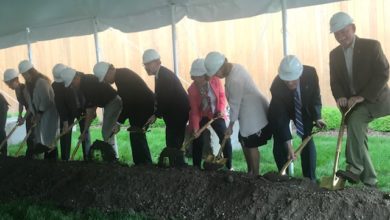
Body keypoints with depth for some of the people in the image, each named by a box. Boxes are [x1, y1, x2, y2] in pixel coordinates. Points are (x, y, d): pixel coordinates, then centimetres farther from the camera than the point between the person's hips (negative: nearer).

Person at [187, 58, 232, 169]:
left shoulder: (215, 80, -23)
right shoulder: (192, 89, -23)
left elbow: (222, 95, -5)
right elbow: (194, 111, -19)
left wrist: (221, 109, -21)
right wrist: (195, 128, -30)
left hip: (216, 114, 1)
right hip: (201, 117, -1)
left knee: (226, 140, -1)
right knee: (198, 142, -8)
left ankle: (229, 167, 16)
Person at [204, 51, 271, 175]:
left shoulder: (235, 80, -29)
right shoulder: (233, 68, 2)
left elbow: (235, 105, -20)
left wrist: (230, 126, -9)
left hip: (254, 113, -10)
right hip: (249, 111, 10)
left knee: (251, 145, 1)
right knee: (244, 141, 17)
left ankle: (255, 175, 14)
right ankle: (250, 171, 29)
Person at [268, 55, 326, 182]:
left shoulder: (310, 73, -32)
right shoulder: (276, 86, -37)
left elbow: (315, 95, -13)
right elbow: (281, 118, -35)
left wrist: (317, 117, -25)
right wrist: (289, 146, -37)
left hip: (304, 109, 2)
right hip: (280, 111, -2)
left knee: (308, 139, -6)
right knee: (280, 143, -7)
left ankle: (310, 179, 1)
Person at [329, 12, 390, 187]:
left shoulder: (371, 46, -10)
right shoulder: (334, 54, 5)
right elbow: (334, 81, 5)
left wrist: (363, 96, -24)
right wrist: (340, 97, -17)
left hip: (375, 99, -6)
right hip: (351, 103, 6)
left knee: (354, 121, -30)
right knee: (357, 138, 3)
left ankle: (355, 168, -27)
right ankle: (369, 179, 13)